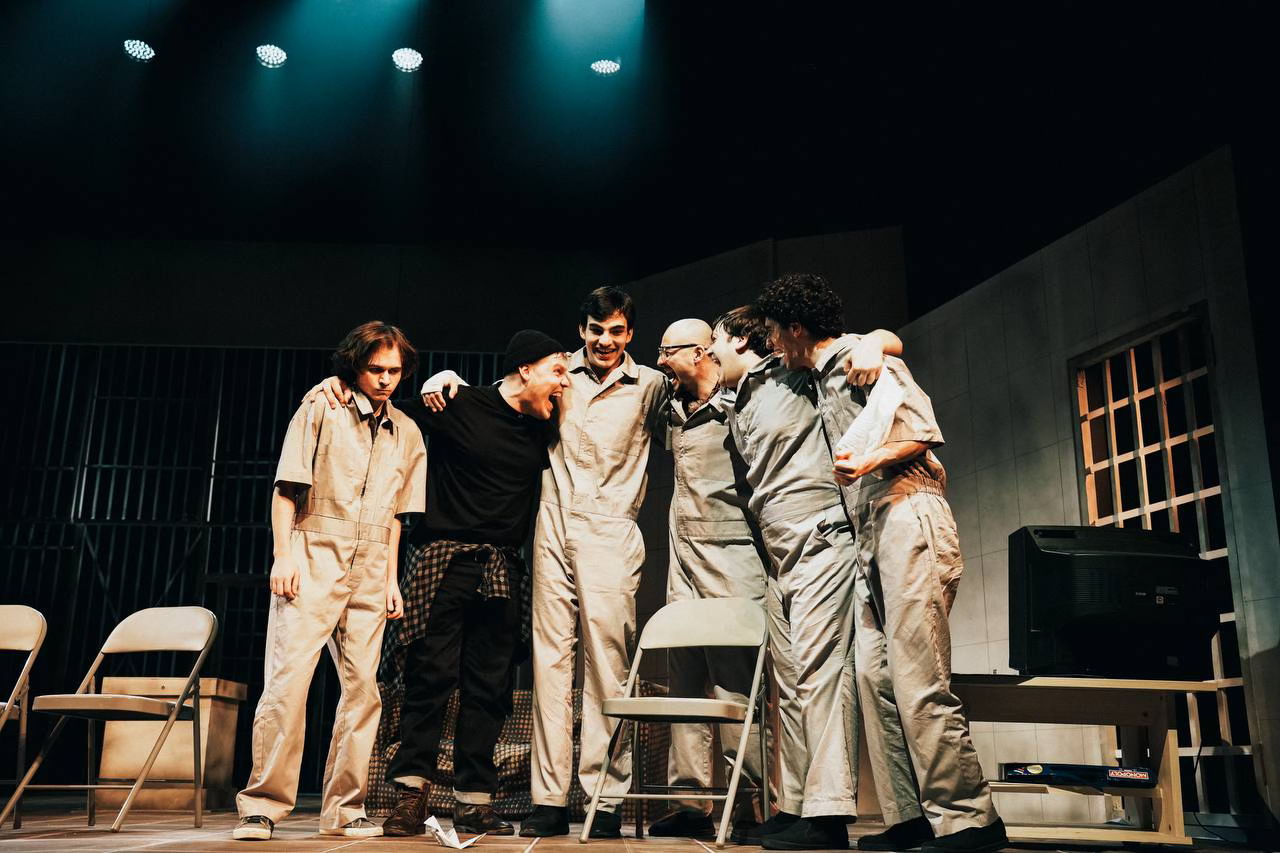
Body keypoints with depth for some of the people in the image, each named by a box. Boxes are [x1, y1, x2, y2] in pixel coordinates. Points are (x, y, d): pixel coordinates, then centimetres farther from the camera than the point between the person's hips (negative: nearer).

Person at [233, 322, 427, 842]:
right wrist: (283, 555, -10)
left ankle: (344, 809, 11)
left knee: (363, 688, 3)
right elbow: (285, 490, -1)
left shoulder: (407, 433, 14)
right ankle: (262, 805, -1)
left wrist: (391, 579, 11)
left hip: (369, 574, 4)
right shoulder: (321, 411, 2)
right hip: (313, 560, -4)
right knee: (288, 678, -10)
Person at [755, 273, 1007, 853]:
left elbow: (925, 434, -11)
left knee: (917, 679, -13)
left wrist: (869, 461, -24)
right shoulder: (821, 381, 24)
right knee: (874, 675, 3)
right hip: (871, 534, 10)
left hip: (907, 517, -10)